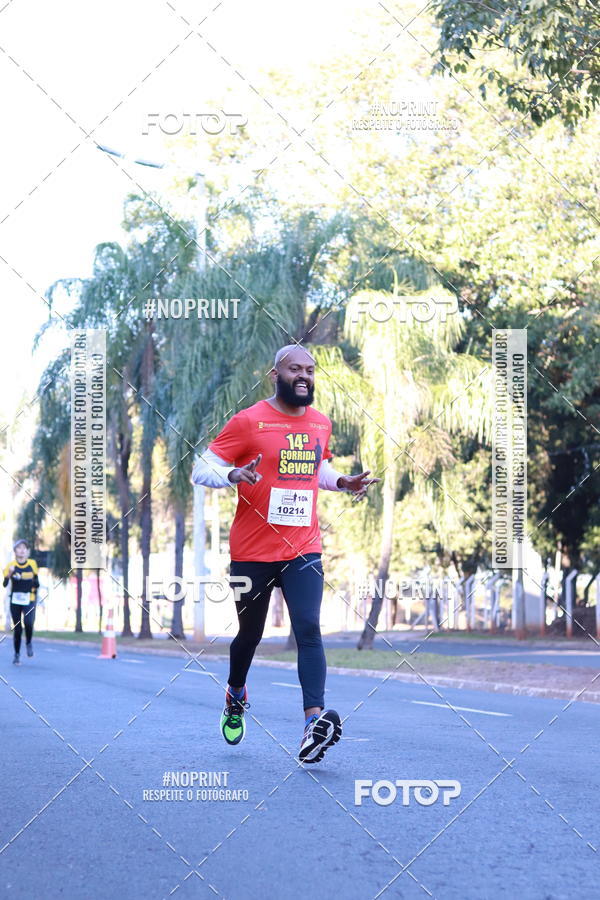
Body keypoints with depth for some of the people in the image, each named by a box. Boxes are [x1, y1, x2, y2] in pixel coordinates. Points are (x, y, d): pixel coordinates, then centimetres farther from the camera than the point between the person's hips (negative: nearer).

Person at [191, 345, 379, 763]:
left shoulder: (321, 424, 9)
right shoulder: (248, 422, -7)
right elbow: (202, 469, -7)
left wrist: (343, 482, 7)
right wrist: (233, 474, -27)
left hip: (303, 550, 3)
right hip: (252, 552, -3)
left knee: (309, 628, -16)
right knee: (250, 633, 13)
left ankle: (314, 723, -29)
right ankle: (236, 696, 44)